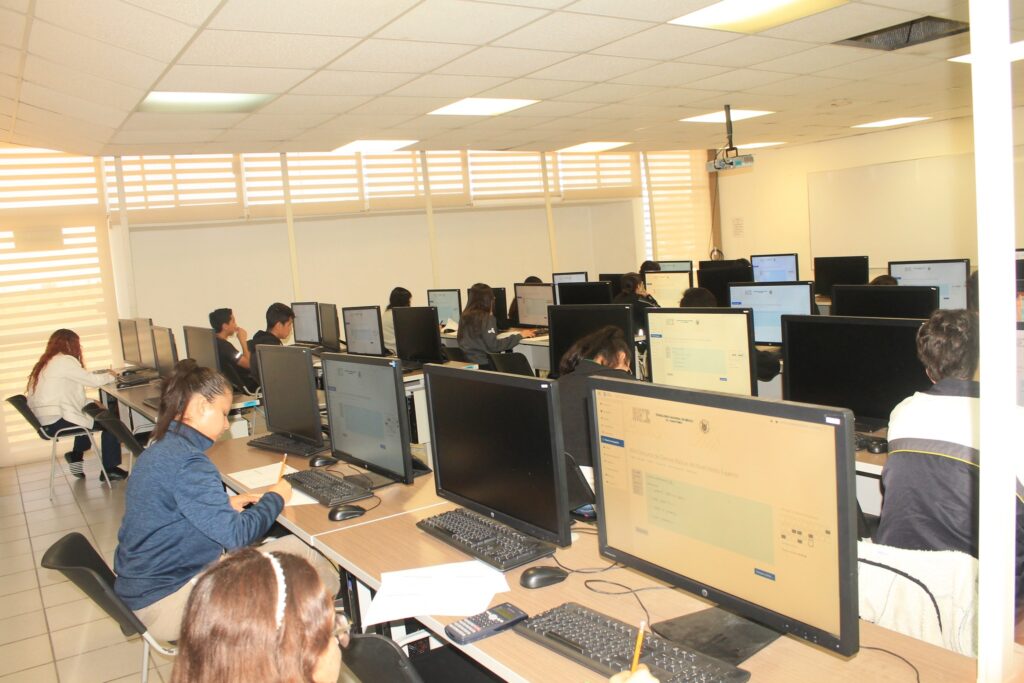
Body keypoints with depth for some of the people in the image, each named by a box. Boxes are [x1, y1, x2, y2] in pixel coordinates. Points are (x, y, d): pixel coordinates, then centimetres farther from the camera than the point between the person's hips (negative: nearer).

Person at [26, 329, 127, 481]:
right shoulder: (64, 360, -12)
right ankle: (109, 469, 4)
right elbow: (92, 380, -10)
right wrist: (109, 376, 10)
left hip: (44, 422, 10)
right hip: (56, 422, -10)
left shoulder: (46, 363, 16)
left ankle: (76, 456, 27)